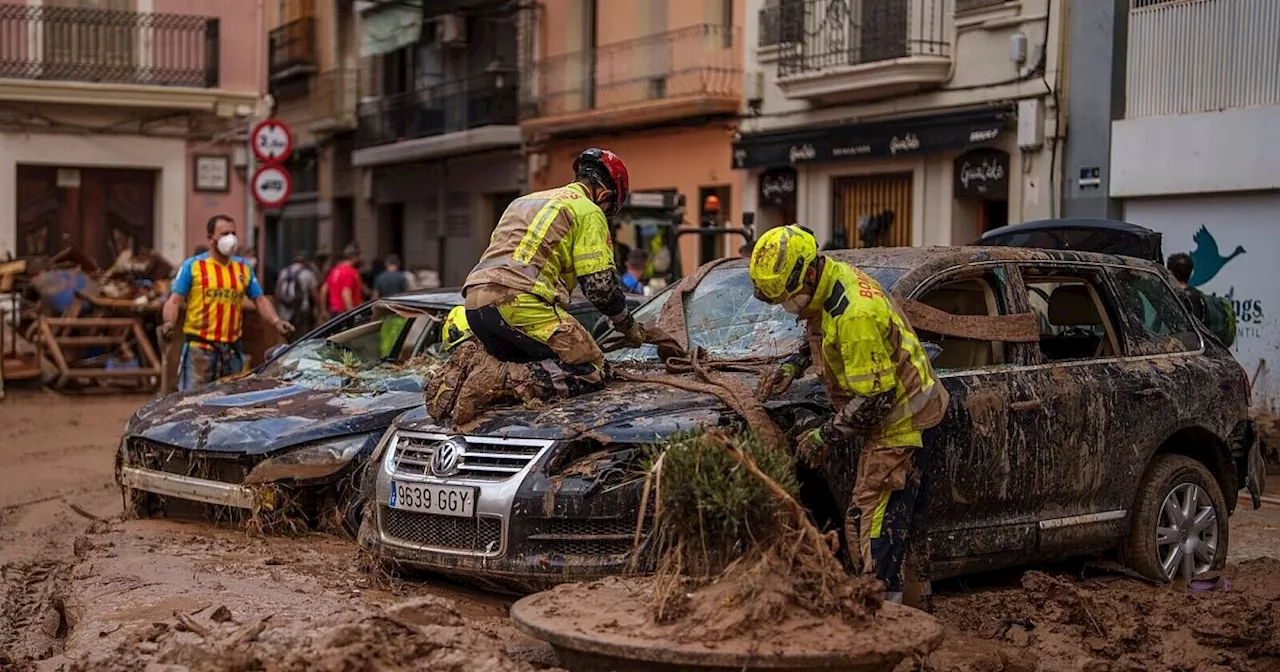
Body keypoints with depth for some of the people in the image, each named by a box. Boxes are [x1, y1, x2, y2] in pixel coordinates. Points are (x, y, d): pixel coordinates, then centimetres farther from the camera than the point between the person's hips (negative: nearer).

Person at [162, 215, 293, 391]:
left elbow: (260, 300, 16)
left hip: (232, 350, 4)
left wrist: (277, 322, -1)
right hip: (199, 348, -4)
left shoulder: (243, 268, 16)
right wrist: (169, 322, -21)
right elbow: (175, 300, -2)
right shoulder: (193, 266, 3)